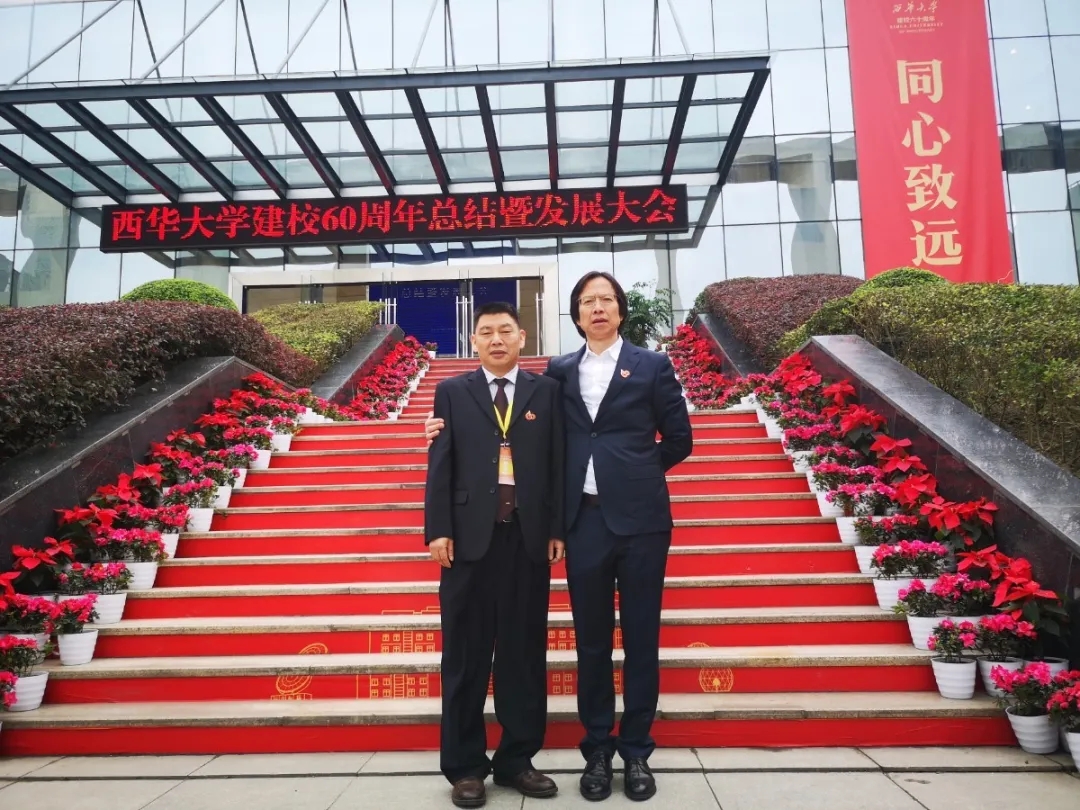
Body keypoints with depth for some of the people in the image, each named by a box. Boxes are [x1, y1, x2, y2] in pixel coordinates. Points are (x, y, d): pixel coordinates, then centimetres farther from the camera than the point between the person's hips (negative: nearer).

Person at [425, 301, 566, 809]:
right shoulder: (452, 392, 9)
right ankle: (465, 766, 19)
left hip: (528, 537, 1)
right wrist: (439, 530, -6)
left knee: (525, 653, 8)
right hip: (470, 537, -1)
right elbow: (440, 465, 3)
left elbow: (557, 463, 5)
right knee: (466, 656, 6)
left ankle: (517, 759, 23)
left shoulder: (546, 391, 9)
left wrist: (556, 530, 0)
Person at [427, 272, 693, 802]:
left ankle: (636, 752, 23)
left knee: (640, 638, 7)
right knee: (591, 640, 10)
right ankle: (597, 752, 24)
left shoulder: (652, 366, 4)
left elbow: (679, 440, 7)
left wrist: (634, 475, 2)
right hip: (585, 519, 2)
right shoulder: (559, 372, 10)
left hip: (640, 519, -2)